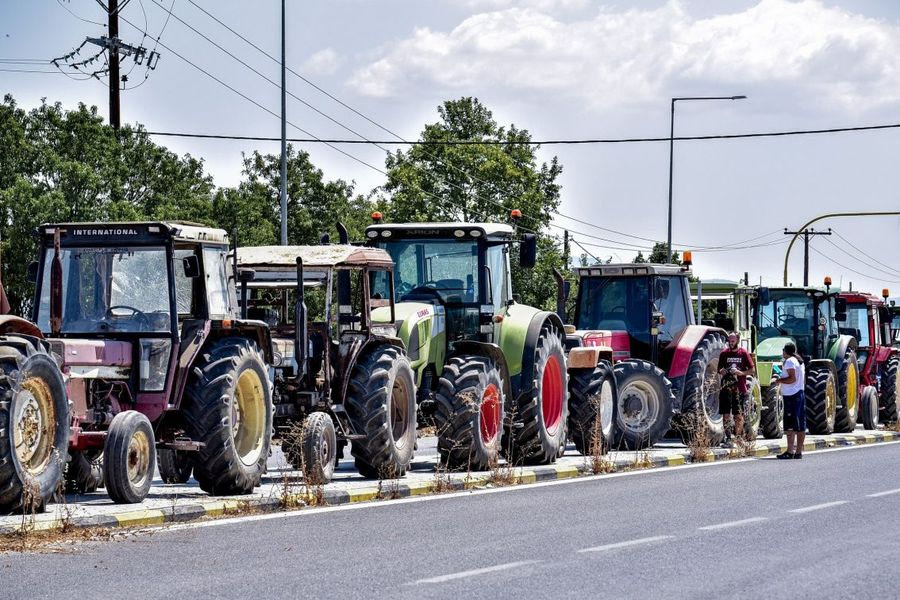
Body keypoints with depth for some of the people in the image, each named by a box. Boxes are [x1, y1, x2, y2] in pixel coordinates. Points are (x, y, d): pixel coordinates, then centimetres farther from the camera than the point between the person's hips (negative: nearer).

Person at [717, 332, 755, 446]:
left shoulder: (744, 354, 1)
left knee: (739, 415, -2)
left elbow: (752, 370, 3)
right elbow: (719, 369, 15)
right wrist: (721, 372, -9)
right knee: (726, 414, 0)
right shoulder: (724, 354, 8)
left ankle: (738, 437, 6)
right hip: (726, 388, 2)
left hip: (739, 389, -2)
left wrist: (741, 373, -14)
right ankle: (728, 438, 5)